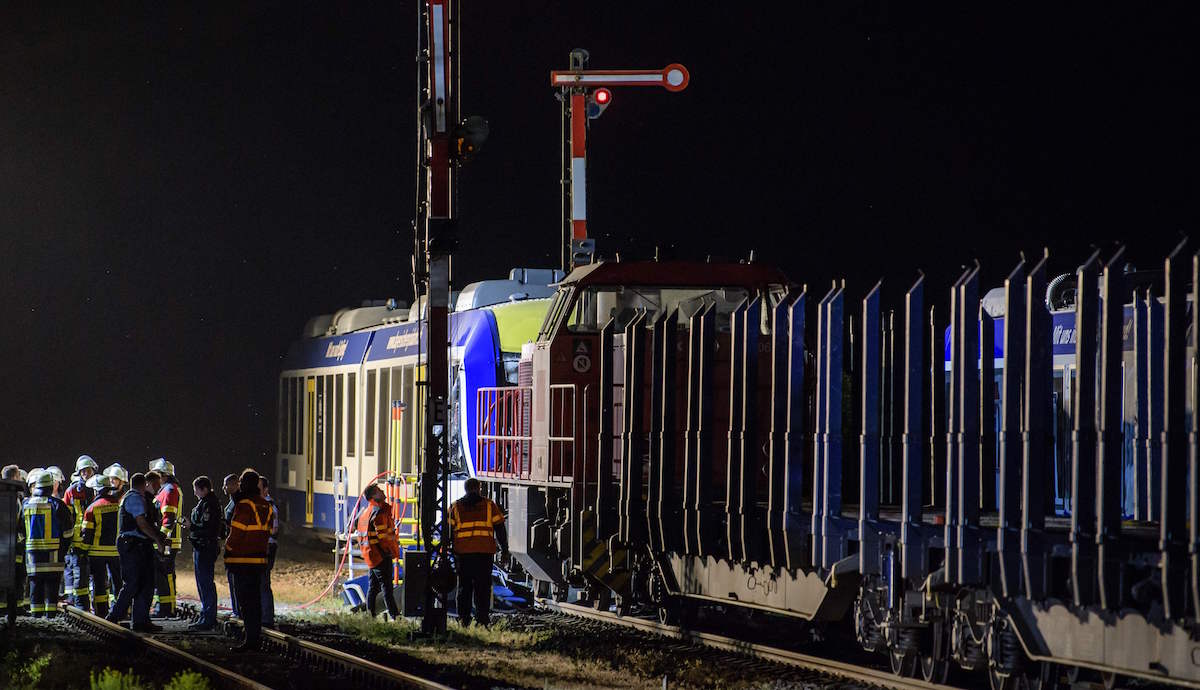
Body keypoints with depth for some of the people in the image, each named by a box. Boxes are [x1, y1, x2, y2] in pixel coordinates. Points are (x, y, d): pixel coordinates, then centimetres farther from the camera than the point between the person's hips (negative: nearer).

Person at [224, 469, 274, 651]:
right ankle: (255, 638, 17)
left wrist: (228, 552, 0)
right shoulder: (265, 506, 11)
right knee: (255, 600, 14)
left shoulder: (244, 506, -14)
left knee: (245, 602, -6)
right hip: (260, 559, 8)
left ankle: (250, 640, -10)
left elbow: (236, 534, -14)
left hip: (243, 561, -8)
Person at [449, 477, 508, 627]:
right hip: (484, 552, -1)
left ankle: (463, 619, 6)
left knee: (464, 587, 9)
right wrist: (504, 550, 8)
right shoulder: (489, 505, 6)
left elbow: (448, 531, 6)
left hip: (462, 552, 1)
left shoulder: (456, 507, 9)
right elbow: (500, 529, 4)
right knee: (482, 587, 1)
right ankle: (482, 619, -6)